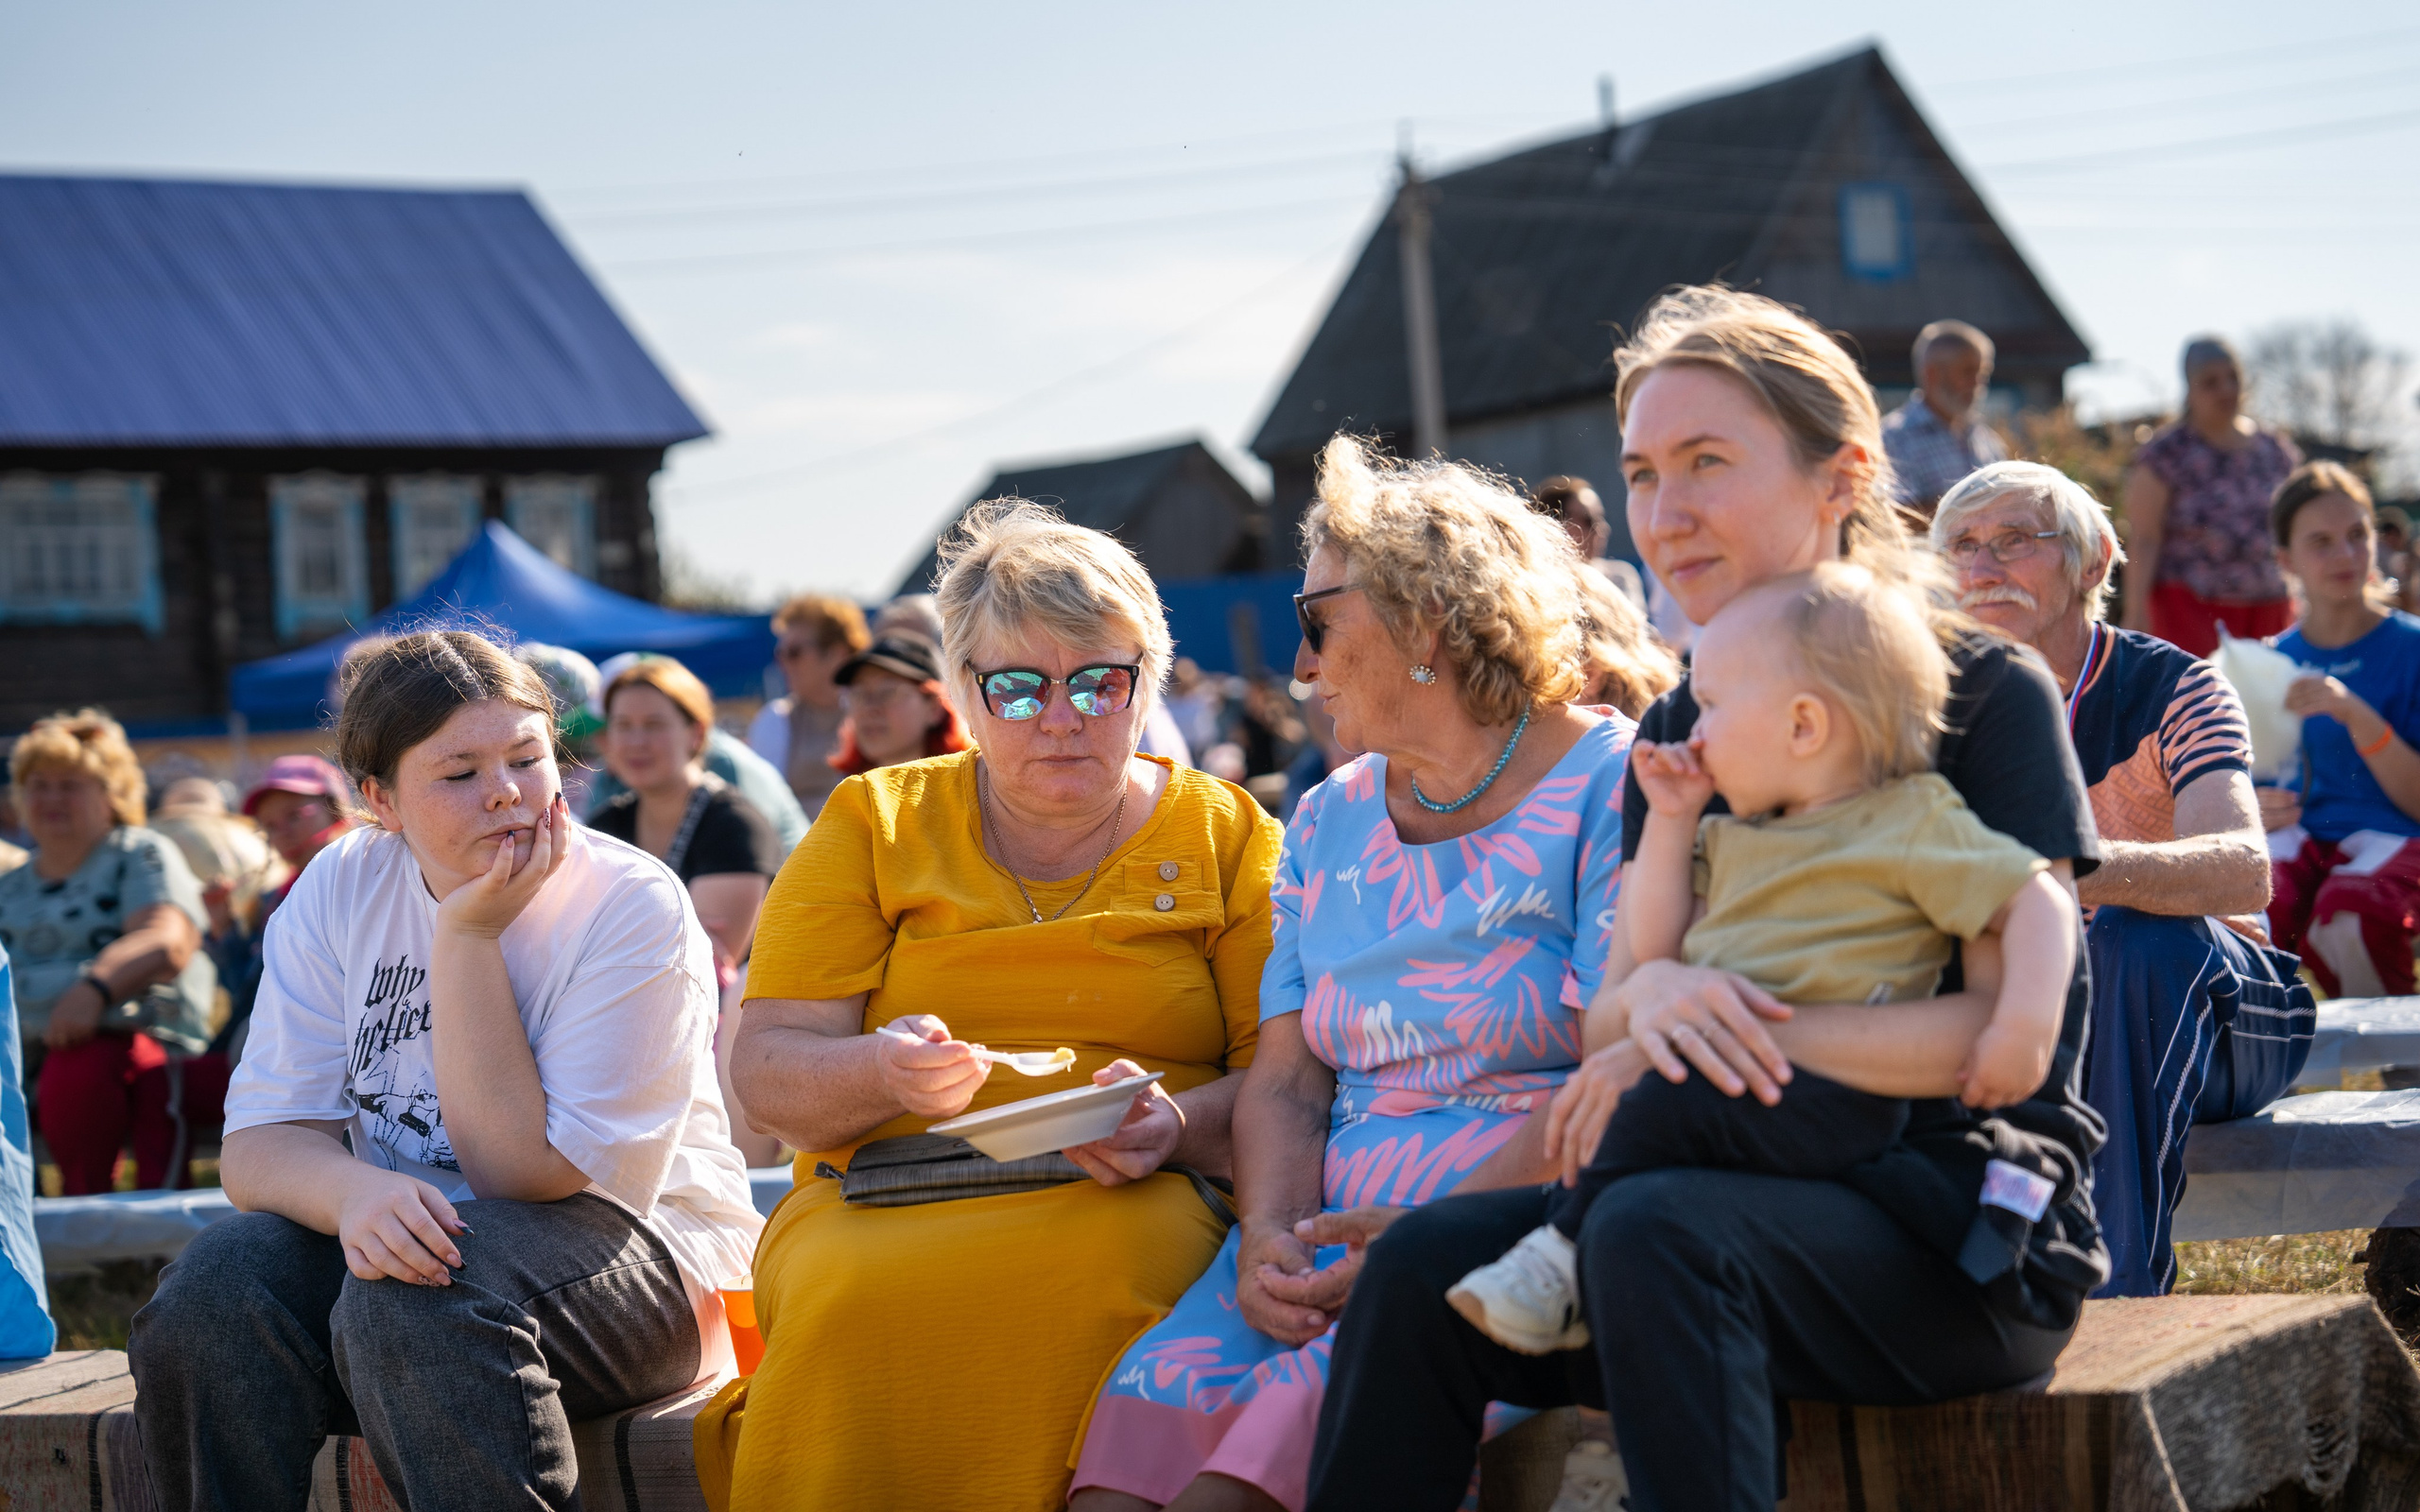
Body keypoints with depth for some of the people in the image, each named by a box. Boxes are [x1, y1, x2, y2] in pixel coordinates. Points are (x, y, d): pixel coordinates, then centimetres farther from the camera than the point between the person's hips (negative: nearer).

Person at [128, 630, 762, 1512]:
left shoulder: (632, 909, -12)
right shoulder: (340, 893, 2)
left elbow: (522, 1174, -18)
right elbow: (259, 1145, -7)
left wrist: (468, 938, -20)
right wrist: (353, 1192, -31)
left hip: (634, 1250, -4)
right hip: (410, 1231, 4)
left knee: (410, 1299, -35)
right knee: (213, 1289, -25)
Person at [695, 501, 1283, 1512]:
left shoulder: (1227, 836, 13)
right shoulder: (873, 824, 14)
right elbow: (766, 1068, 6)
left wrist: (1177, 1125, -17)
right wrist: (883, 1074, -17)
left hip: (1128, 1202, 0)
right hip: (878, 1201, 1)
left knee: (1095, 1284, -37)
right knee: (859, 1296, -35)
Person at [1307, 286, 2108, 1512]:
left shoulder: (1988, 695, -3)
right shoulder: (1680, 732, 16)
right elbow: (1608, 1030, 9)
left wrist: (1710, 1037, -21)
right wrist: (1649, 992, -18)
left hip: (1967, 1218, -5)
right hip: (1735, 1192, 5)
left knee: (1657, 1230, -36)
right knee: (1420, 1265, -20)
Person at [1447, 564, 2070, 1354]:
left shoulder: (1911, 823, 0)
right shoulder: (1731, 837, 23)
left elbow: (2039, 902, -4)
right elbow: (1653, 950, 21)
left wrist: (2025, 1024, -20)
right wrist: (1670, 821, 16)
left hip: (1833, 1098, -9)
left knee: (1669, 1103, -29)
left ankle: (1570, 1248, -18)